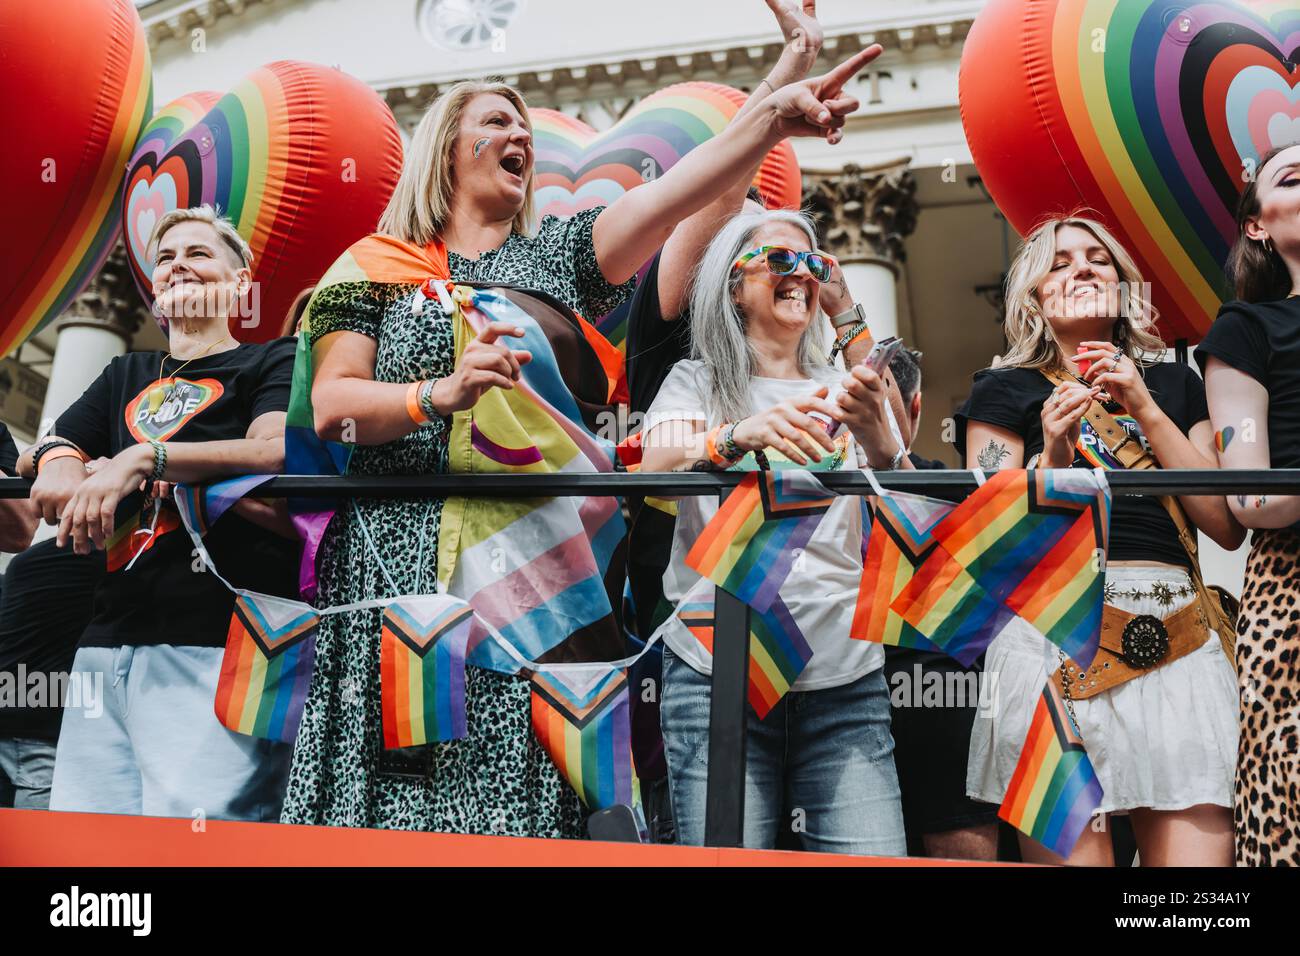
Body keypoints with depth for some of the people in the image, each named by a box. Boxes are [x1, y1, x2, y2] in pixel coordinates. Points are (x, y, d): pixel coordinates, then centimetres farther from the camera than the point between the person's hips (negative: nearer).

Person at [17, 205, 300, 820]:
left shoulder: (272, 362, 8)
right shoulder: (127, 376, 27)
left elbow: (277, 449, -11)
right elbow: (42, 451, 19)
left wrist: (145, 458, -20)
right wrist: (58, 464, -5)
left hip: (214, 645, -6)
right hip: (108, 642, 6)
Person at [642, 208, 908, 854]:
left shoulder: (843, 392, 17)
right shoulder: (697, 381, 11)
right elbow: (657, 467, -10)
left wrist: (876, 441, -16)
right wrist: (736, 438, -30)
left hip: (845, 676, 2)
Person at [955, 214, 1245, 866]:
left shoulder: (1174, 385, 21)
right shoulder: (1006, 391, 13)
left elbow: (1228, 526, 8)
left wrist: (1146, 410, 2)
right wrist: (1052, 458, -11)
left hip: (1180, 640, 3)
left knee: (1201, 852, -7)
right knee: (1071, 851, -7)